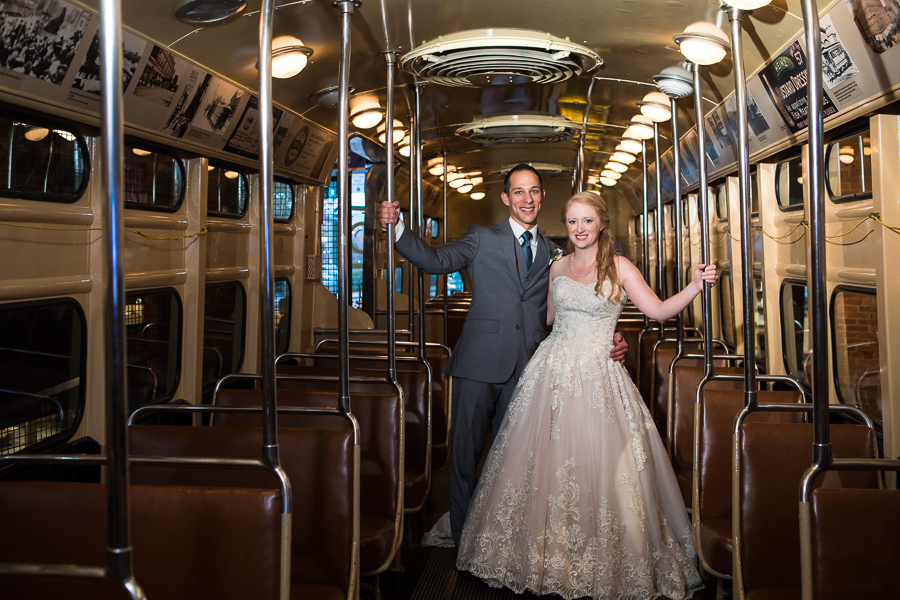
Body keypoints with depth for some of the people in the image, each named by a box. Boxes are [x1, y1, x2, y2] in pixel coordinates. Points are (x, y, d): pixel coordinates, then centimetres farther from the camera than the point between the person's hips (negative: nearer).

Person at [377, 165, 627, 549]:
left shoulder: (553, 254, 15)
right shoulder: (482, 239, 4)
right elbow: (437, 260, -10)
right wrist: (395, 228, -25)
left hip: (526, 370, 3)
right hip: (480, 364, -3)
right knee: (465, 453, 1)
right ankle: (464, 542, 16)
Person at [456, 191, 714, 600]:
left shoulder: (619, 267, -1)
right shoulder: (558, 267, 11)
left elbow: (658, 310, -7)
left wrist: (695, 286, -19)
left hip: (597, 377, -3)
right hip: (552, 373, 4)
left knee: (599, 468, -3)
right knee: (544, 464, 5)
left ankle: (599, 563, 15)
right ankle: (543, 555, 22)